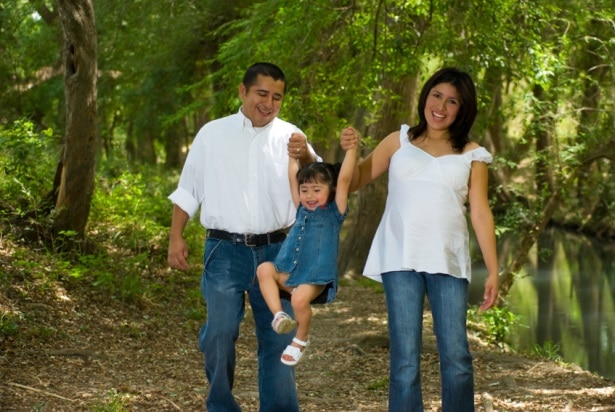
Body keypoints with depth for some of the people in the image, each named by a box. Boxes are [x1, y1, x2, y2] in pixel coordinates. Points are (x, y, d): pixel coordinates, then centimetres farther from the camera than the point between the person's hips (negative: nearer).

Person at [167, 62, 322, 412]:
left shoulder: (290, 136, 6)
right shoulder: (213, 134, 6)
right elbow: (188, 189, 11)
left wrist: (305, 157, -27)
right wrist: (176, 237, 3)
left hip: (275, 251, 1)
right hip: (226, 251, -1)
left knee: (280, 337, 5)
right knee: (220, 333, -2)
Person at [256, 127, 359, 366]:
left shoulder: (334, 212, 4)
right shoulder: (302, 210, 18)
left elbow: (344, 179, -8)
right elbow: (293, 176, 22)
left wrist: (352, 147, -16)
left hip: (315, 277, -5)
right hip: (287, 272, 5)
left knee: (300, 299, -31)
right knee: (264, 269, -24)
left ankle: (301, 340, -3)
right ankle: (278, 315, -29)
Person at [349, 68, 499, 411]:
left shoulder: (471, 154, 12)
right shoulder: (400, 141, 13)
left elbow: (480, 213, 8)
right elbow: (354, 182, 11)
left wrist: (494, 270, 2)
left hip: (448, 261, 0)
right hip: (401, 259, 0)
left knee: (456, 357, -3)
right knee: (405, 359, -2)